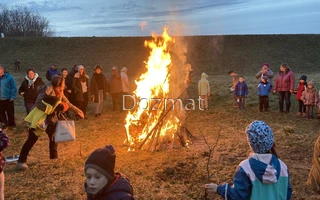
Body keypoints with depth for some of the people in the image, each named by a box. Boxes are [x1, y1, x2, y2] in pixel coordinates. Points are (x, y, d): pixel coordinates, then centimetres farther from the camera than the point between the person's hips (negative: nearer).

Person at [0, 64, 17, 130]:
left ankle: (12, 124, 28)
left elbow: (13, 88, -8)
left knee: (10, 113, 10)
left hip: (8, 99, -3)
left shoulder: (9, 77, -10)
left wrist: (13, 97, -13)